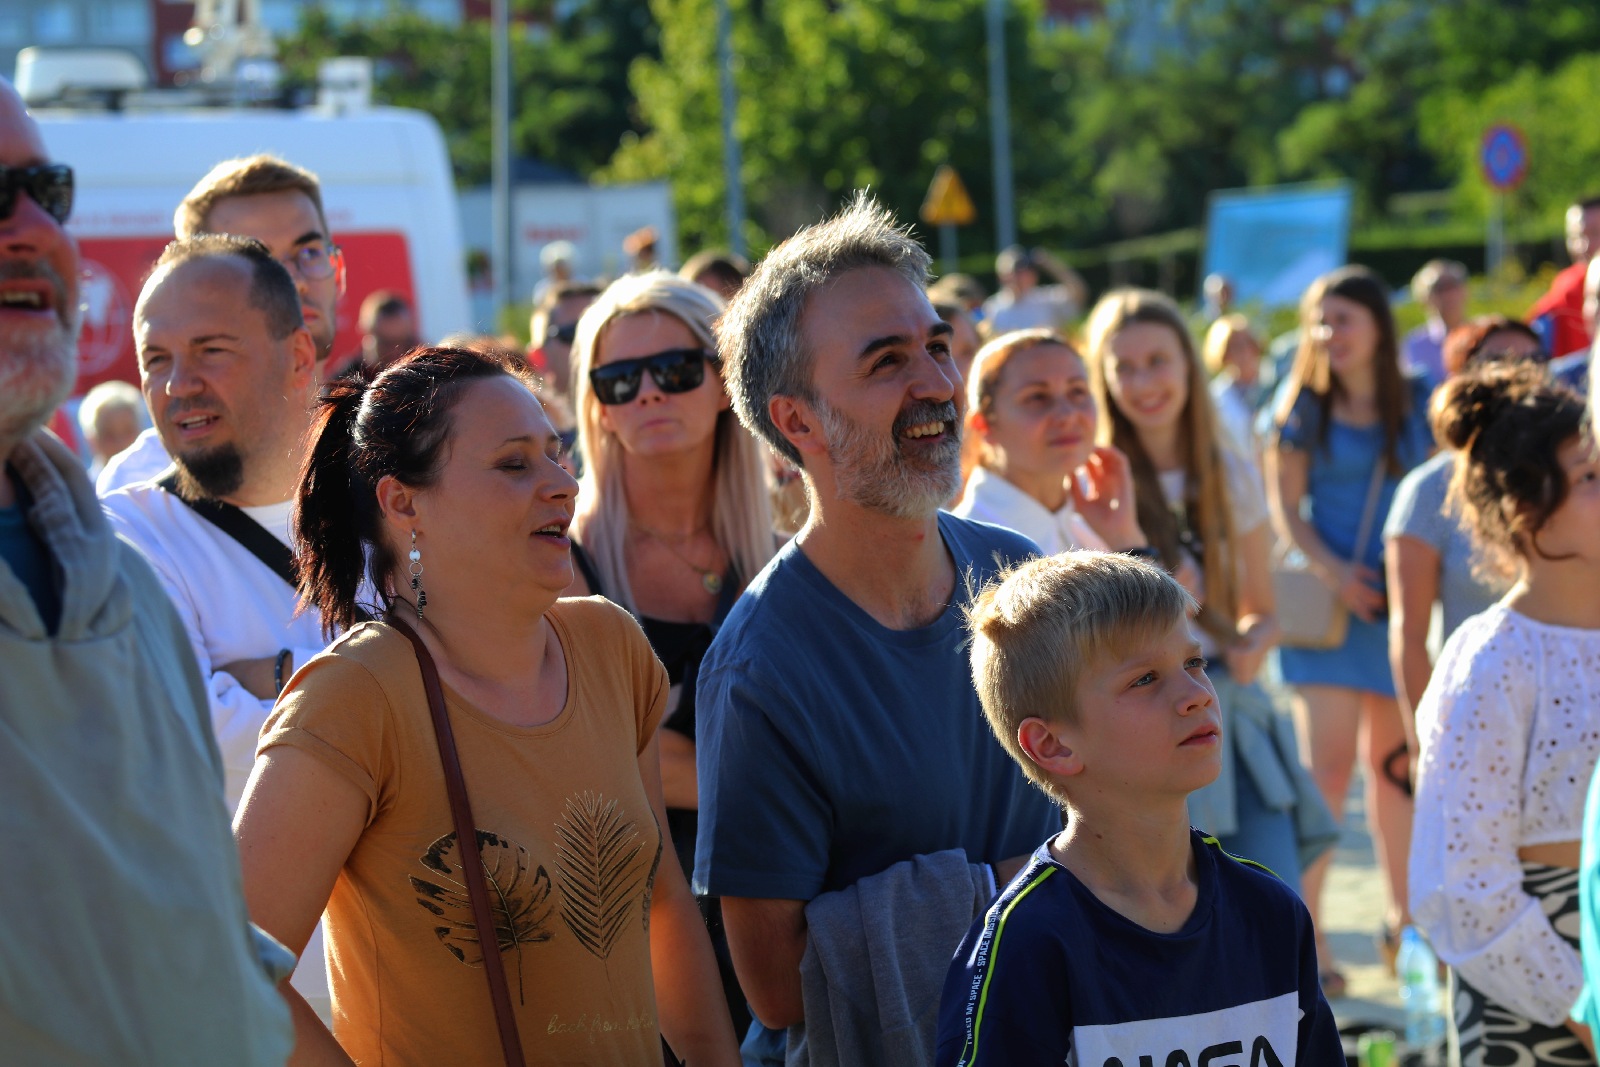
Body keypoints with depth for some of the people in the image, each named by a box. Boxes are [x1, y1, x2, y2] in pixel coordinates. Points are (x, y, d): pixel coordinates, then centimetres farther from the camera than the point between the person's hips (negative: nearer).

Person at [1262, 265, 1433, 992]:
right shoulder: (1303, 408, -1)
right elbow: (1284, 504, -1)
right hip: (1328, 600, -3)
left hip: (1403, 604, 3)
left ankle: (1404, 917, 27)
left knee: (1395, 760, 13)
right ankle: (1304, 932, -7)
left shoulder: (1421, 405, 4)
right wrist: (1331, 572, -13)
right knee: (1327, 763, -11)